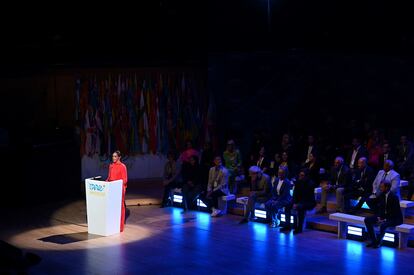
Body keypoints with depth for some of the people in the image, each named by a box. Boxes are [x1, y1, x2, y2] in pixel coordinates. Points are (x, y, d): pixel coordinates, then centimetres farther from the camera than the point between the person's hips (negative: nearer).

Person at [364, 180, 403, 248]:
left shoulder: (394, 197, -21)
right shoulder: (382, 195, 0)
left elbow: (395, 213, -20)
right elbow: (380, 207, 8)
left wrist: (385, 219, -23)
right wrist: (379, 217, -8)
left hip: (395, 218, -8)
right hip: (383, 215, 8)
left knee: (383, 225, -37)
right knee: (367, 220, -6)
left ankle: (378, 242, -14)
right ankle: (373, 241, -4)